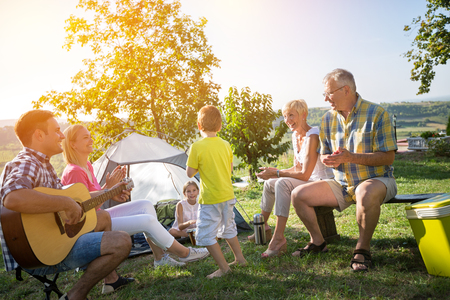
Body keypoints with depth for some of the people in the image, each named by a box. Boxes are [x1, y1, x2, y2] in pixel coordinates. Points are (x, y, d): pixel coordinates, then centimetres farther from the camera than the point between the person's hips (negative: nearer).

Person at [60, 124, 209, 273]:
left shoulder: (87, 166, 9)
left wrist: (113, 183, -1)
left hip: (99, 217, 10)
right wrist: (108, 186, -22)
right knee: (147, 221, -18)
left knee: (146, 205, 0)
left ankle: (160, 257, 4)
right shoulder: (73, 172, -21)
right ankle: (184, 253, 0)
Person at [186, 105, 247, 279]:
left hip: (210, 199, -7)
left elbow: (190, 173, -8)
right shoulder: (225, 144, 2)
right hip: (228, 195, 7)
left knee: (206, 235, 5)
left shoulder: (197, 147, -15)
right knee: (228, 228, 24)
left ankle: (223, 267, 6)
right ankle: (240, 258, 34)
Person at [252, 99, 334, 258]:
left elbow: (304, 174, -25)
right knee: (269, 183, 15)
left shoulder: (313, 136, -22)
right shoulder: (295, 136, 7)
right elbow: (297, 168, 12)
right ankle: (263, 227, 28)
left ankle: (279, 238, -32)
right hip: (311, 182, 10)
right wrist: (274, 171, -1)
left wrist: (276, 173, -18)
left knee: (282, 183, -31)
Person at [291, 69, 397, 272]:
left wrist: (350, 157, -27)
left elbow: (388, 157, -15)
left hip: (377, 179, -5)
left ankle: (363, 248, -17)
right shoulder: (328, 118, 6)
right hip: (342, 184, 6)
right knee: (298, 195, -8)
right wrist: (328, 160, -13)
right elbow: (324, 154, 13)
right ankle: (317, 241, 12)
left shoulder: (377, 114, -11)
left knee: (366, 193, -41)